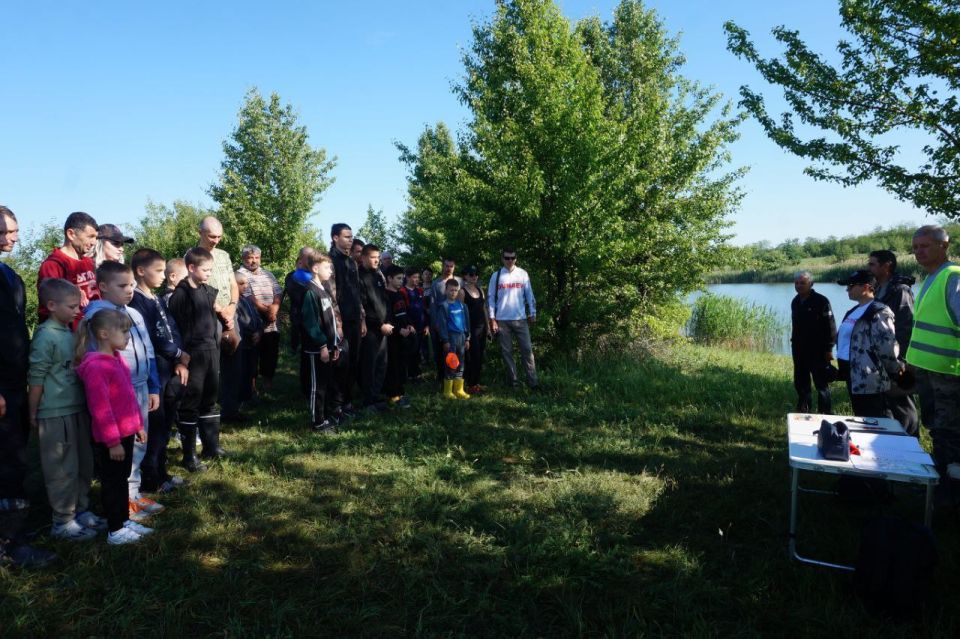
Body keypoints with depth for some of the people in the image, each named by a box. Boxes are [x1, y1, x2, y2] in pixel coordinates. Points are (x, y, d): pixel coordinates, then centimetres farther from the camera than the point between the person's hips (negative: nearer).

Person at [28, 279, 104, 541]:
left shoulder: (71, 333, 9)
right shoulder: (46, 336, -15)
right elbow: (36, 378, -13)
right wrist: (33, 414, -8)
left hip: (78, 409, 8)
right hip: (56, 414, -8)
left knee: (84, 465, 16)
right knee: (63, 469, 3)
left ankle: (81, 511, 29)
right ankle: (63, 522, 15)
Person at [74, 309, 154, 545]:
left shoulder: (117, 358, 8)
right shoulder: (95, 366, -21)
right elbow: (100, 408, -23)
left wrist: (138, 425, 18)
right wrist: (113, 441, -21)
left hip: (126, 432, 9)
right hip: (111, 438, -9)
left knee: (122, 478, 19)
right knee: (112, 481, 4)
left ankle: (124, 520, 32)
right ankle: (115, 531, 16)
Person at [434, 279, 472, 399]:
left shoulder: (461, 305, 10)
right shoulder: (443, 305, -6)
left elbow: (466, 322, 14)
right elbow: (441, 324, -10)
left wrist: (467, 338, 11)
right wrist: (445, 340, -15)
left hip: (461, 336, 6)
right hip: (450, 337, -6)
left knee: (460, 364, 10)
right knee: (450, 364, -1)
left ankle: (459, 390, 18)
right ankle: (448, 391, 8)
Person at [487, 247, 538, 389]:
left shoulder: (523, 274, 4)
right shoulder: (496, 276, 1)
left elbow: (529, 295, 7)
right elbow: (491, 298, 2)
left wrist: (533, 313, 5)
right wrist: (492, 319, -3)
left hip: (520, 318, 0)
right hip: (502, 320, 0)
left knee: (527, 349, -2)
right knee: (506, 351, 5)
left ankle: (532, 381, 0)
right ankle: (513, 380, 14)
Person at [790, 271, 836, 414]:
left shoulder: (821, 301, -12)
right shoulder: (795, 302, 9)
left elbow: (830, 326, -14)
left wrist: (828, 349, -17)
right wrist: (794, 344, 14)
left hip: (817, 351, -7)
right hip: (800, 350, 7)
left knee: (821, 385, 0)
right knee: (800, 383, 13)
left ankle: (826, 415, 7)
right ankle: (803, 412, 24)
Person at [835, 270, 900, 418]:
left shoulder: (878, 313, -15)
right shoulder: (854, 312, 15)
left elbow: (887, 346, -19)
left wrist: (895, 372, -9)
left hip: (869, 379, -10)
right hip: (853, 375, 10)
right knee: (861, 420, 18)